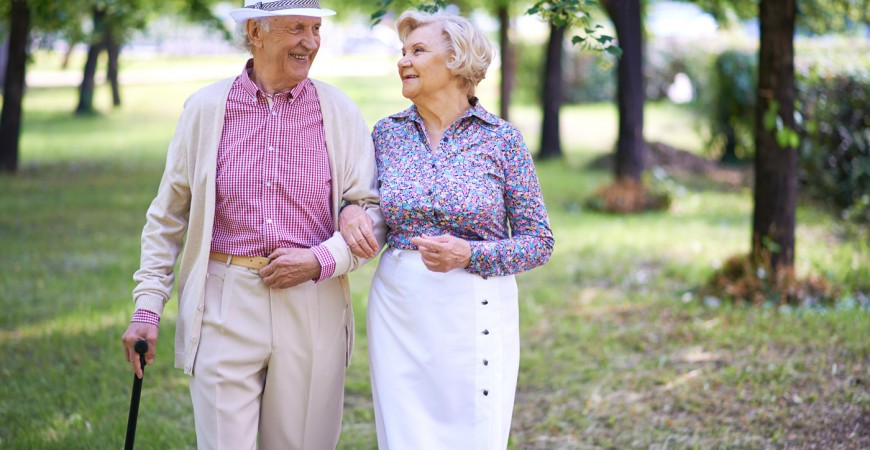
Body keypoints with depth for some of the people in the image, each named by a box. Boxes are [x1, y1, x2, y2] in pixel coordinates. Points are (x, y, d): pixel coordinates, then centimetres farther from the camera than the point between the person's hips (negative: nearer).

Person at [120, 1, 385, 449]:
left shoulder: (339, 112, 4)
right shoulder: (205, 108, 4)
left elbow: (372, 209, 4)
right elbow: (167, 217, 9)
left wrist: (321, 261, -13)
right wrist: (147, 306, 3)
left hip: (313, 309, 1)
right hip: (225, 307, -1)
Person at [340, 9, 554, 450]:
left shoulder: (502, 139, -3)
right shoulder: (387, 133, 6)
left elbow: (539, 242, -2)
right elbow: (364, 201, 18)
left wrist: (469, 255, -18)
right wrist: (349, 211, -6)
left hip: (475, 313, -3)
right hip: (398, 311, 3)